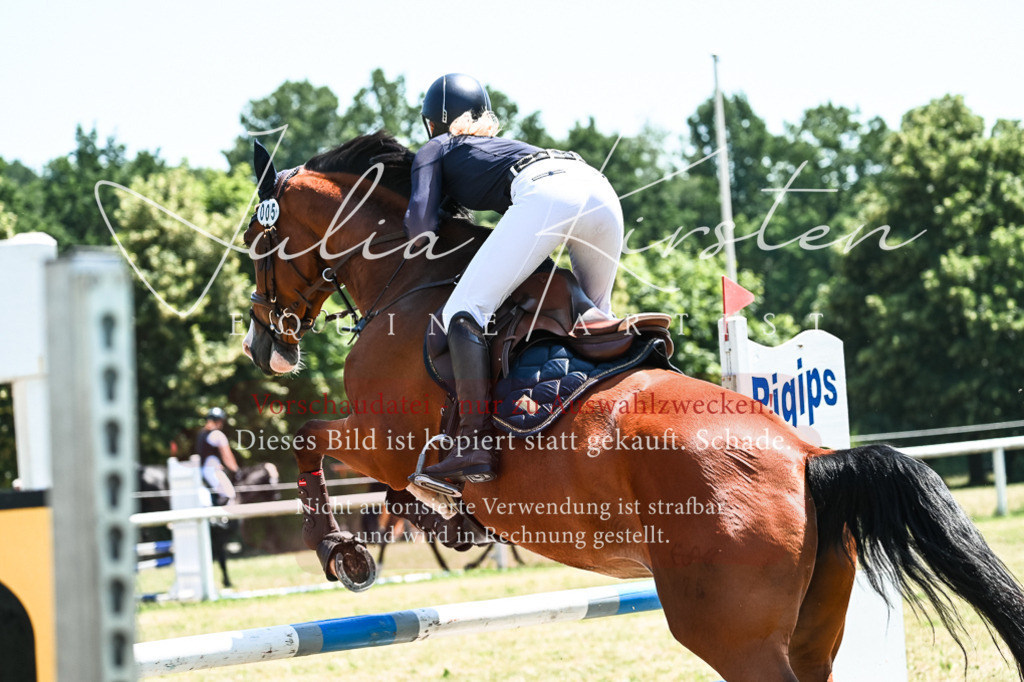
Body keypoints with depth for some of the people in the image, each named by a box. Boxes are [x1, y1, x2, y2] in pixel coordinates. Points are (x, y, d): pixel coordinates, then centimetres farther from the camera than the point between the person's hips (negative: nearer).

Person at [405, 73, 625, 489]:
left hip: (544, 193, -7)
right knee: (596, 318, 28)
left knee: (464, 310, -7)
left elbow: (421, 224, 13)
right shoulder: (504, 145, 43)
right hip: (601, 191, 7)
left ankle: (476, 445, -21)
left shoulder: (436, 149, 25)